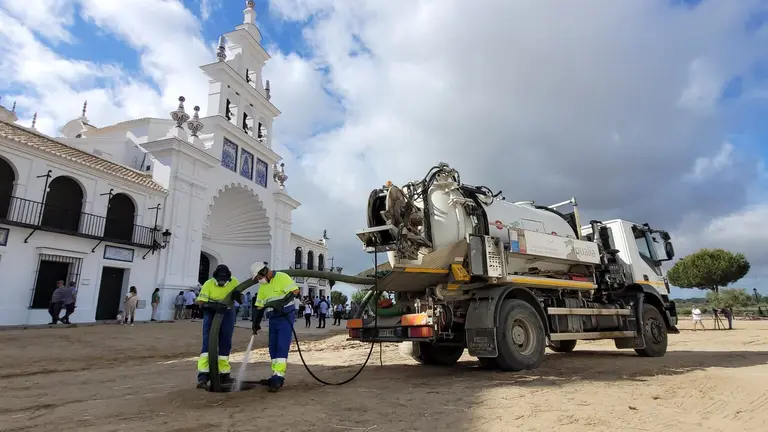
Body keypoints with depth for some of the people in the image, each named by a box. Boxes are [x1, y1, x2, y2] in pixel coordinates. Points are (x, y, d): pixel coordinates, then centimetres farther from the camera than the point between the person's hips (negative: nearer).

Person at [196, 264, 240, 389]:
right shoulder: (208, 284, -16)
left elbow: (241, 300, -3)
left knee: (225, 343, 7)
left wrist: (238, 296, -26)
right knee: (208, 342, -13)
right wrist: (212, 305, -39)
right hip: (211, 313, -3)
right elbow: (201, 302, -20)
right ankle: (203, 376, -11)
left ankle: (224, 373, 21)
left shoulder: (234, 282, -9)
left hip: (227, 313, 3)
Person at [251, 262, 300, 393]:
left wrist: (281, 303, -26)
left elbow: (295, 291, -20)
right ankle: (276, 376, 15)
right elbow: (259, 306, 16)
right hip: (273, 317, 8)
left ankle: (278, 377, -11)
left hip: (286, 316, -8)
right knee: (273, 348, 8)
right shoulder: (263, 286, 12)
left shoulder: (281, 277, -11)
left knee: (282, 347, -12)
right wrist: (256, 323, 11)